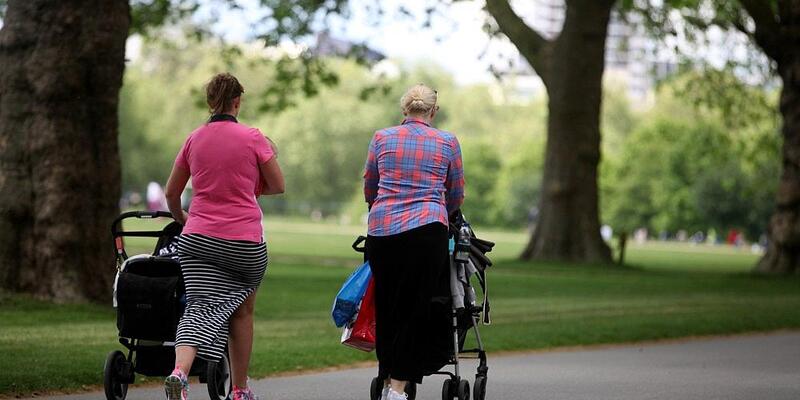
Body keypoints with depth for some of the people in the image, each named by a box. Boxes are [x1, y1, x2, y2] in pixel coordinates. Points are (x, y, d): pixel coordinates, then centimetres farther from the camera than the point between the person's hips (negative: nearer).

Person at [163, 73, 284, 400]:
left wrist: (181, 219, 33)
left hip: (197, 238, 2)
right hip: (244, 241, -2)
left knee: (201, 309, -3)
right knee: (242, 312, 15)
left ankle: (179, 373, -29)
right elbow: (277, 186, 4)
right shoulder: (252, 138, -4)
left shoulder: (194, 139, 7)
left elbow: (171, 194, 14)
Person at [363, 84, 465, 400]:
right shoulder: (447, 142, 8)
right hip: (426, 230, -2)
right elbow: (456, 196, 18)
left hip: (380, 231, 2)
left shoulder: (382, 138, 11)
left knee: (386, 306, 13)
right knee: (415, 309, 1)